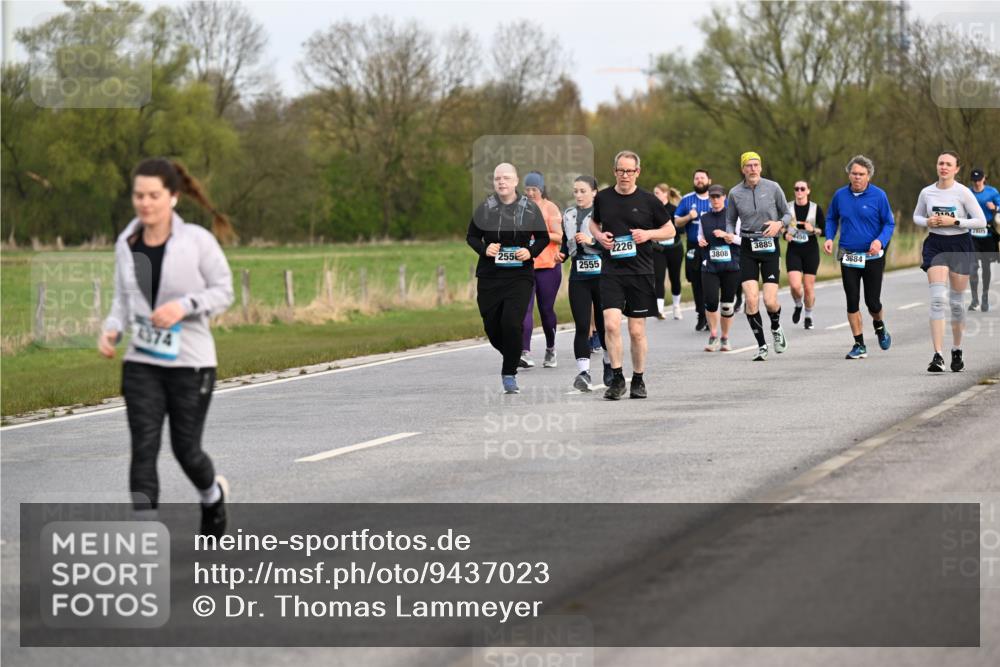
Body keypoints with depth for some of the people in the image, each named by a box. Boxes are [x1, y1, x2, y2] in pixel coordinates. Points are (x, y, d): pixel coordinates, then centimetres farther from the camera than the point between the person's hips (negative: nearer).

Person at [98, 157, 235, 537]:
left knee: (185, 449, 7)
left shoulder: (197, 241, -11)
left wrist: (184, 306, -21)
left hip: (190, 362, -3)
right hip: (142, 363, 3)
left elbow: (223, 291, -4)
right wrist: (111, 330, -7)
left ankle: (213, 494, 42)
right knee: (143, 449, -6)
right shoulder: (126, 244, 1)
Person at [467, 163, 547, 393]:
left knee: (512, 323, -16)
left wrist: (531, 252, -10)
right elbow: (471, 236, 10)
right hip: (489, 276, 2)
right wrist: (484, 249, -10)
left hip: (520, 276, -2)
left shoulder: (530, 208, 0)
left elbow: (544, 238, 9)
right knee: (491, 326, 5)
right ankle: (513, 356, 36)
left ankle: (509, 374, -2)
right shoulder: (484, 208, 2)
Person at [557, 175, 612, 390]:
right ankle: (583, 372, -15)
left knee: (604, 324, 7)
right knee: (581, 326, -8)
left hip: (602, 275, -3)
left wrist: (592, 241, -18)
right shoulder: (568, 215, 13)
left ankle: (610, 365, 29)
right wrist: (561, 255, 4)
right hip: (578, 277, 3)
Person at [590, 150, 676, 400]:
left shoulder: (648, 200, 0)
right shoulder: (602, 198, 5)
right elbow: (594, 222, 23)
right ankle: (617, 378, -4)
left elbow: (670, 230, 8)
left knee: (637, 330, 4)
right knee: (611, 323, -15)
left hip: (641, 273, -1)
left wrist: (648, 234, -10)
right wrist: (599, 235, 1)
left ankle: (638, 380, 20)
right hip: (611, 270, 1)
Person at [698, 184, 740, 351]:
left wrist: (727, 235, -13)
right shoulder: (704, 218, 10)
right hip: (709, 266, 1)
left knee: (728, 304, 2)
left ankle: (725, 338, 19)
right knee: (710, 301, -14)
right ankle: (713, 336, 3)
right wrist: (700, 241, 2)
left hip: (731, 266, -1)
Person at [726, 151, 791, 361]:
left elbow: (788, 214, 8)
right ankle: (761, 345, 5)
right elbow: (730, 220, 13)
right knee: (751, 300, -11)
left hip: (770, 247, -1)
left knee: (770, 302, -8)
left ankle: (776, 328, 27)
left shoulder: (772, 187, -2)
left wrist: (779, 223, -13)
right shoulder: (735, 193, 2)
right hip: (747, 248, 1)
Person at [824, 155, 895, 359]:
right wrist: (829, 238, -2)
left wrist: (880, 241, -19)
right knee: (852, 301, 0)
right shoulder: (840, 195, 1)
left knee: (873, 302, -1)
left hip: (873, 256, -2)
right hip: (848, 256, 2)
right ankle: (859, 345, 10)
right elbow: (831, 219, 16)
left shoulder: (878, 195, -7)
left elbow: (889, 223, -1)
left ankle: (879, 326, 34)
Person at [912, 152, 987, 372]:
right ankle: (938, 356, -19)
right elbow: (917, 216, 17)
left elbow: (981, 221, -7)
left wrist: (954, 221, -17)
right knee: (938, 299, -14)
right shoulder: (926, 192, 2)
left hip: (960, 246, -1)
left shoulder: (963, 192, -8)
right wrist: (928, 222, -5)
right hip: (935, 245, 1)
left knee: (956, 301, 8)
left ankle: (957, 350, 29)